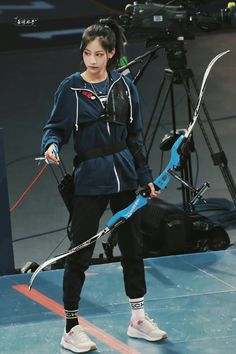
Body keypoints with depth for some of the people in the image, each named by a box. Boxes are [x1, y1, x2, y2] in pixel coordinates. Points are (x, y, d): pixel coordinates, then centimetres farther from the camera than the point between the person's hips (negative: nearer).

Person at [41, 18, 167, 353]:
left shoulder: (124, 85, 4)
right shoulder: (71, 87, -6)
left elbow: (134, 135, 10)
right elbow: (56, 127, -4)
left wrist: (145, 176, 10)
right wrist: (52, 146, -27)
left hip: (124, 175, 4)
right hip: (89, 180, -4)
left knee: (133, 247, 12)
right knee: (80, 253, -1)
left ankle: (138, 319, 26)